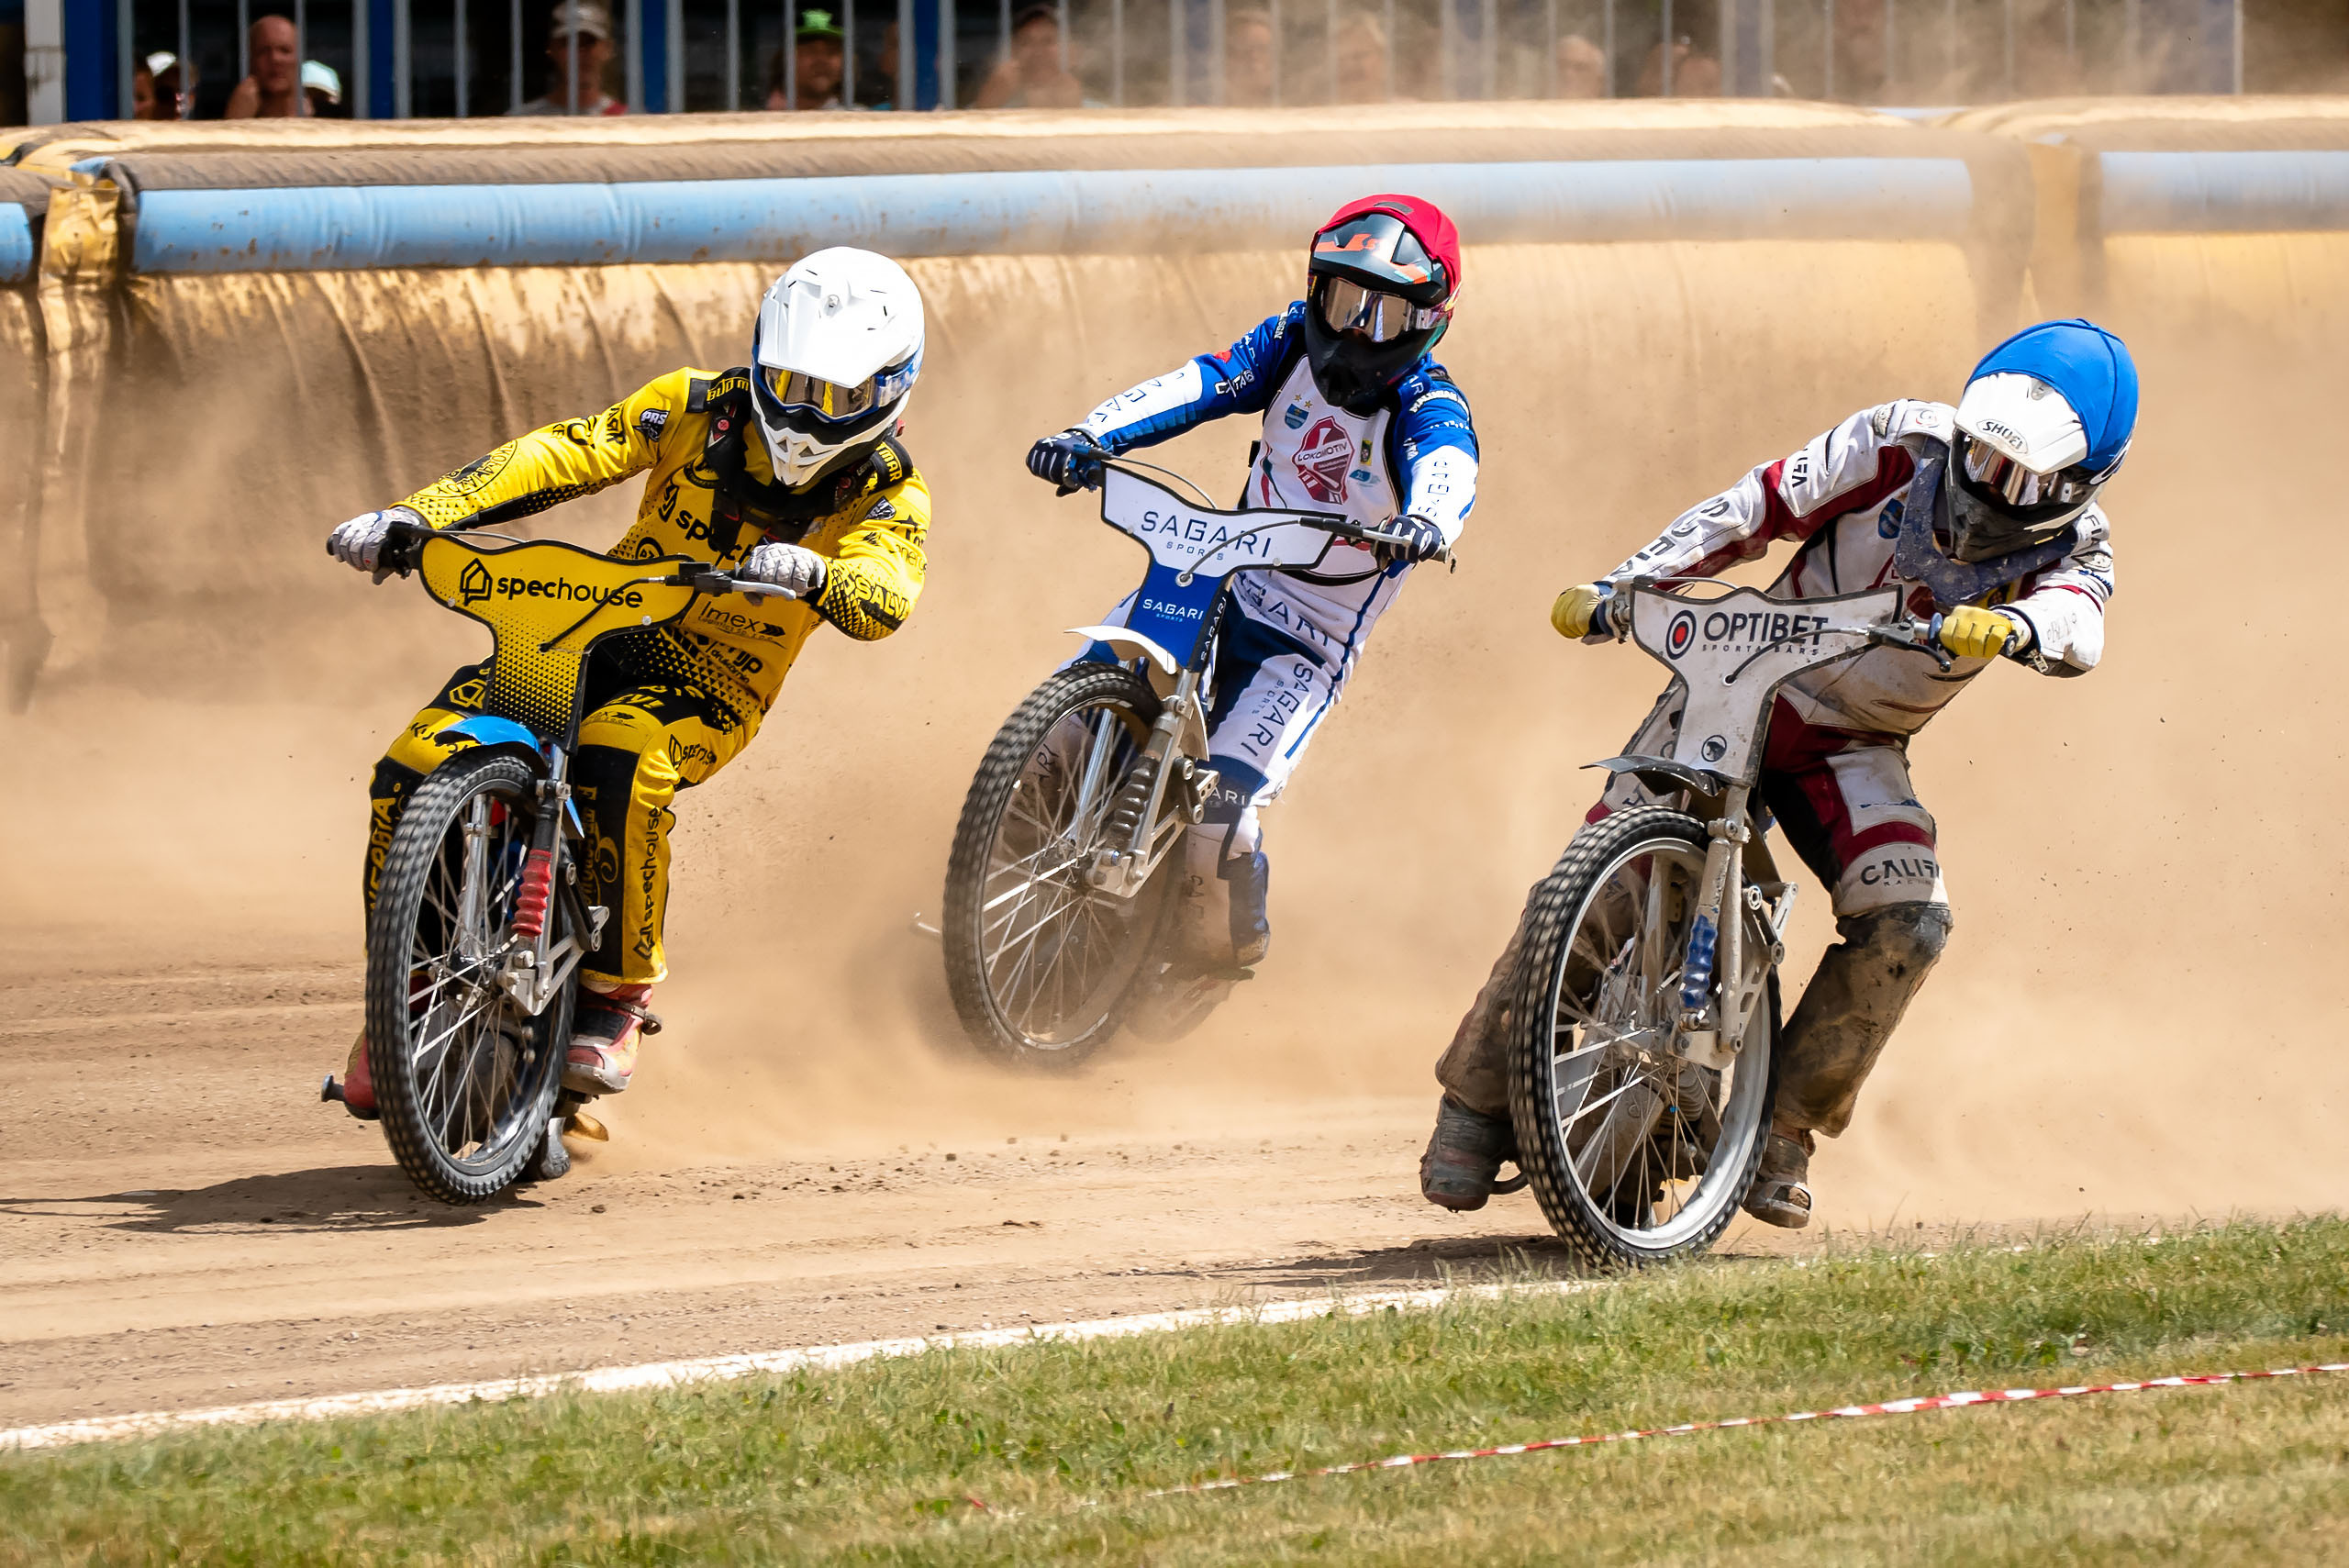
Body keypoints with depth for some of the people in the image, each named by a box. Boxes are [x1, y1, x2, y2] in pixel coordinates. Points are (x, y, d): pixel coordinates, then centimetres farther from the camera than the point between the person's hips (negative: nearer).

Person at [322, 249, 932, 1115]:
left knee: (621, 758, -38)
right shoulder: (701, 409, -1)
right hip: (593, 640, 3)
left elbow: (885, 596, -26)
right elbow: (569, 453, -10)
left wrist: (814, 572, -50)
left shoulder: (887, 491, -6)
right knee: (414, 770, -17)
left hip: (715, 685, -3)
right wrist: (413, 516, -22)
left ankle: (616, 993, -21)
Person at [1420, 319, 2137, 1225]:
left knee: (1906, 925, -21)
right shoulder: (1904, 445, -12)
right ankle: (1477, 1098, 0)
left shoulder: (2071, 545, -9)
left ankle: (1784, 1131, -4)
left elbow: (2078, 623, -32)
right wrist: (1619, 586, -15)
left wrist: (2011, 625, -55)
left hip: (1854, 748, 1)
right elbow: (1761, 508, -8)